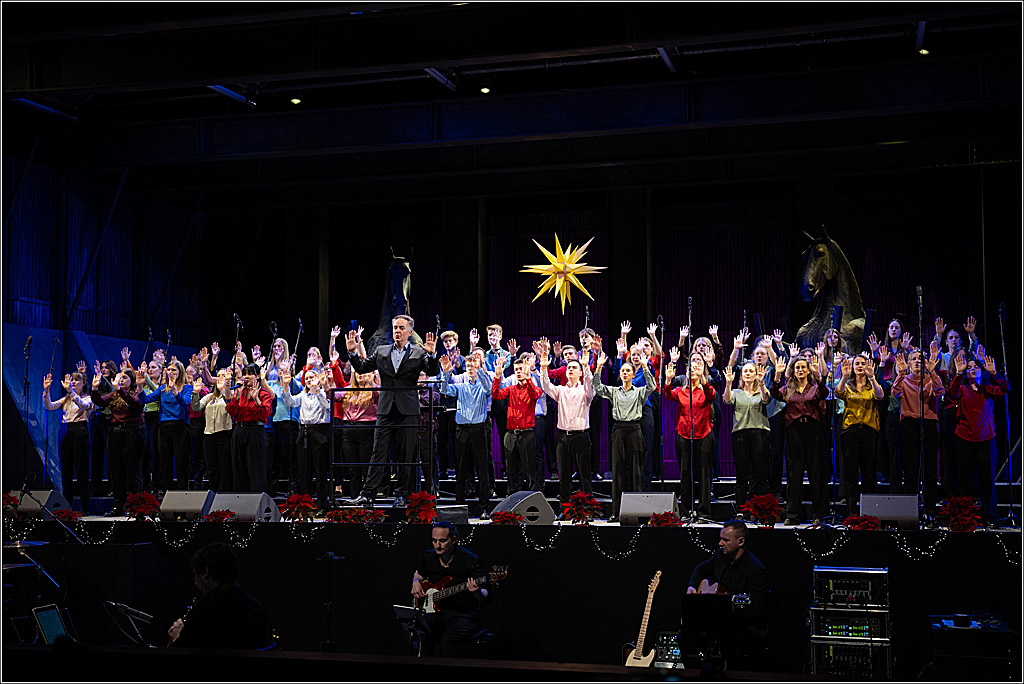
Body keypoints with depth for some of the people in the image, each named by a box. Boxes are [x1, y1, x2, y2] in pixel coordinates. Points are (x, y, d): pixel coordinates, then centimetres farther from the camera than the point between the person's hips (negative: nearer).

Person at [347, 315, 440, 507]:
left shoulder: (419, 353, 4)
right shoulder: (381, 351, 13)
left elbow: (434, 372, -8)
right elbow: (361, 368, 13)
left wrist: (431, 355, -24)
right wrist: (352, 352, -2)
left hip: (408, 411, -2)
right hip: (386, 410, 2)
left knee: (406, 455, 3)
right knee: (378, 453, -1)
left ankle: (403, 495, 11)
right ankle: (368, 495, -1)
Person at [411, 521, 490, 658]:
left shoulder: (469, 560, -10)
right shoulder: (428, 557, 6)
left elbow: (485, 597, -12)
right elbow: (418, 574, 30)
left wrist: (477, 592, -36)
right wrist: (416, 583, 7)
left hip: (464, 614, -5)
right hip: (436, 611, 5)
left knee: (449, 640, -34)